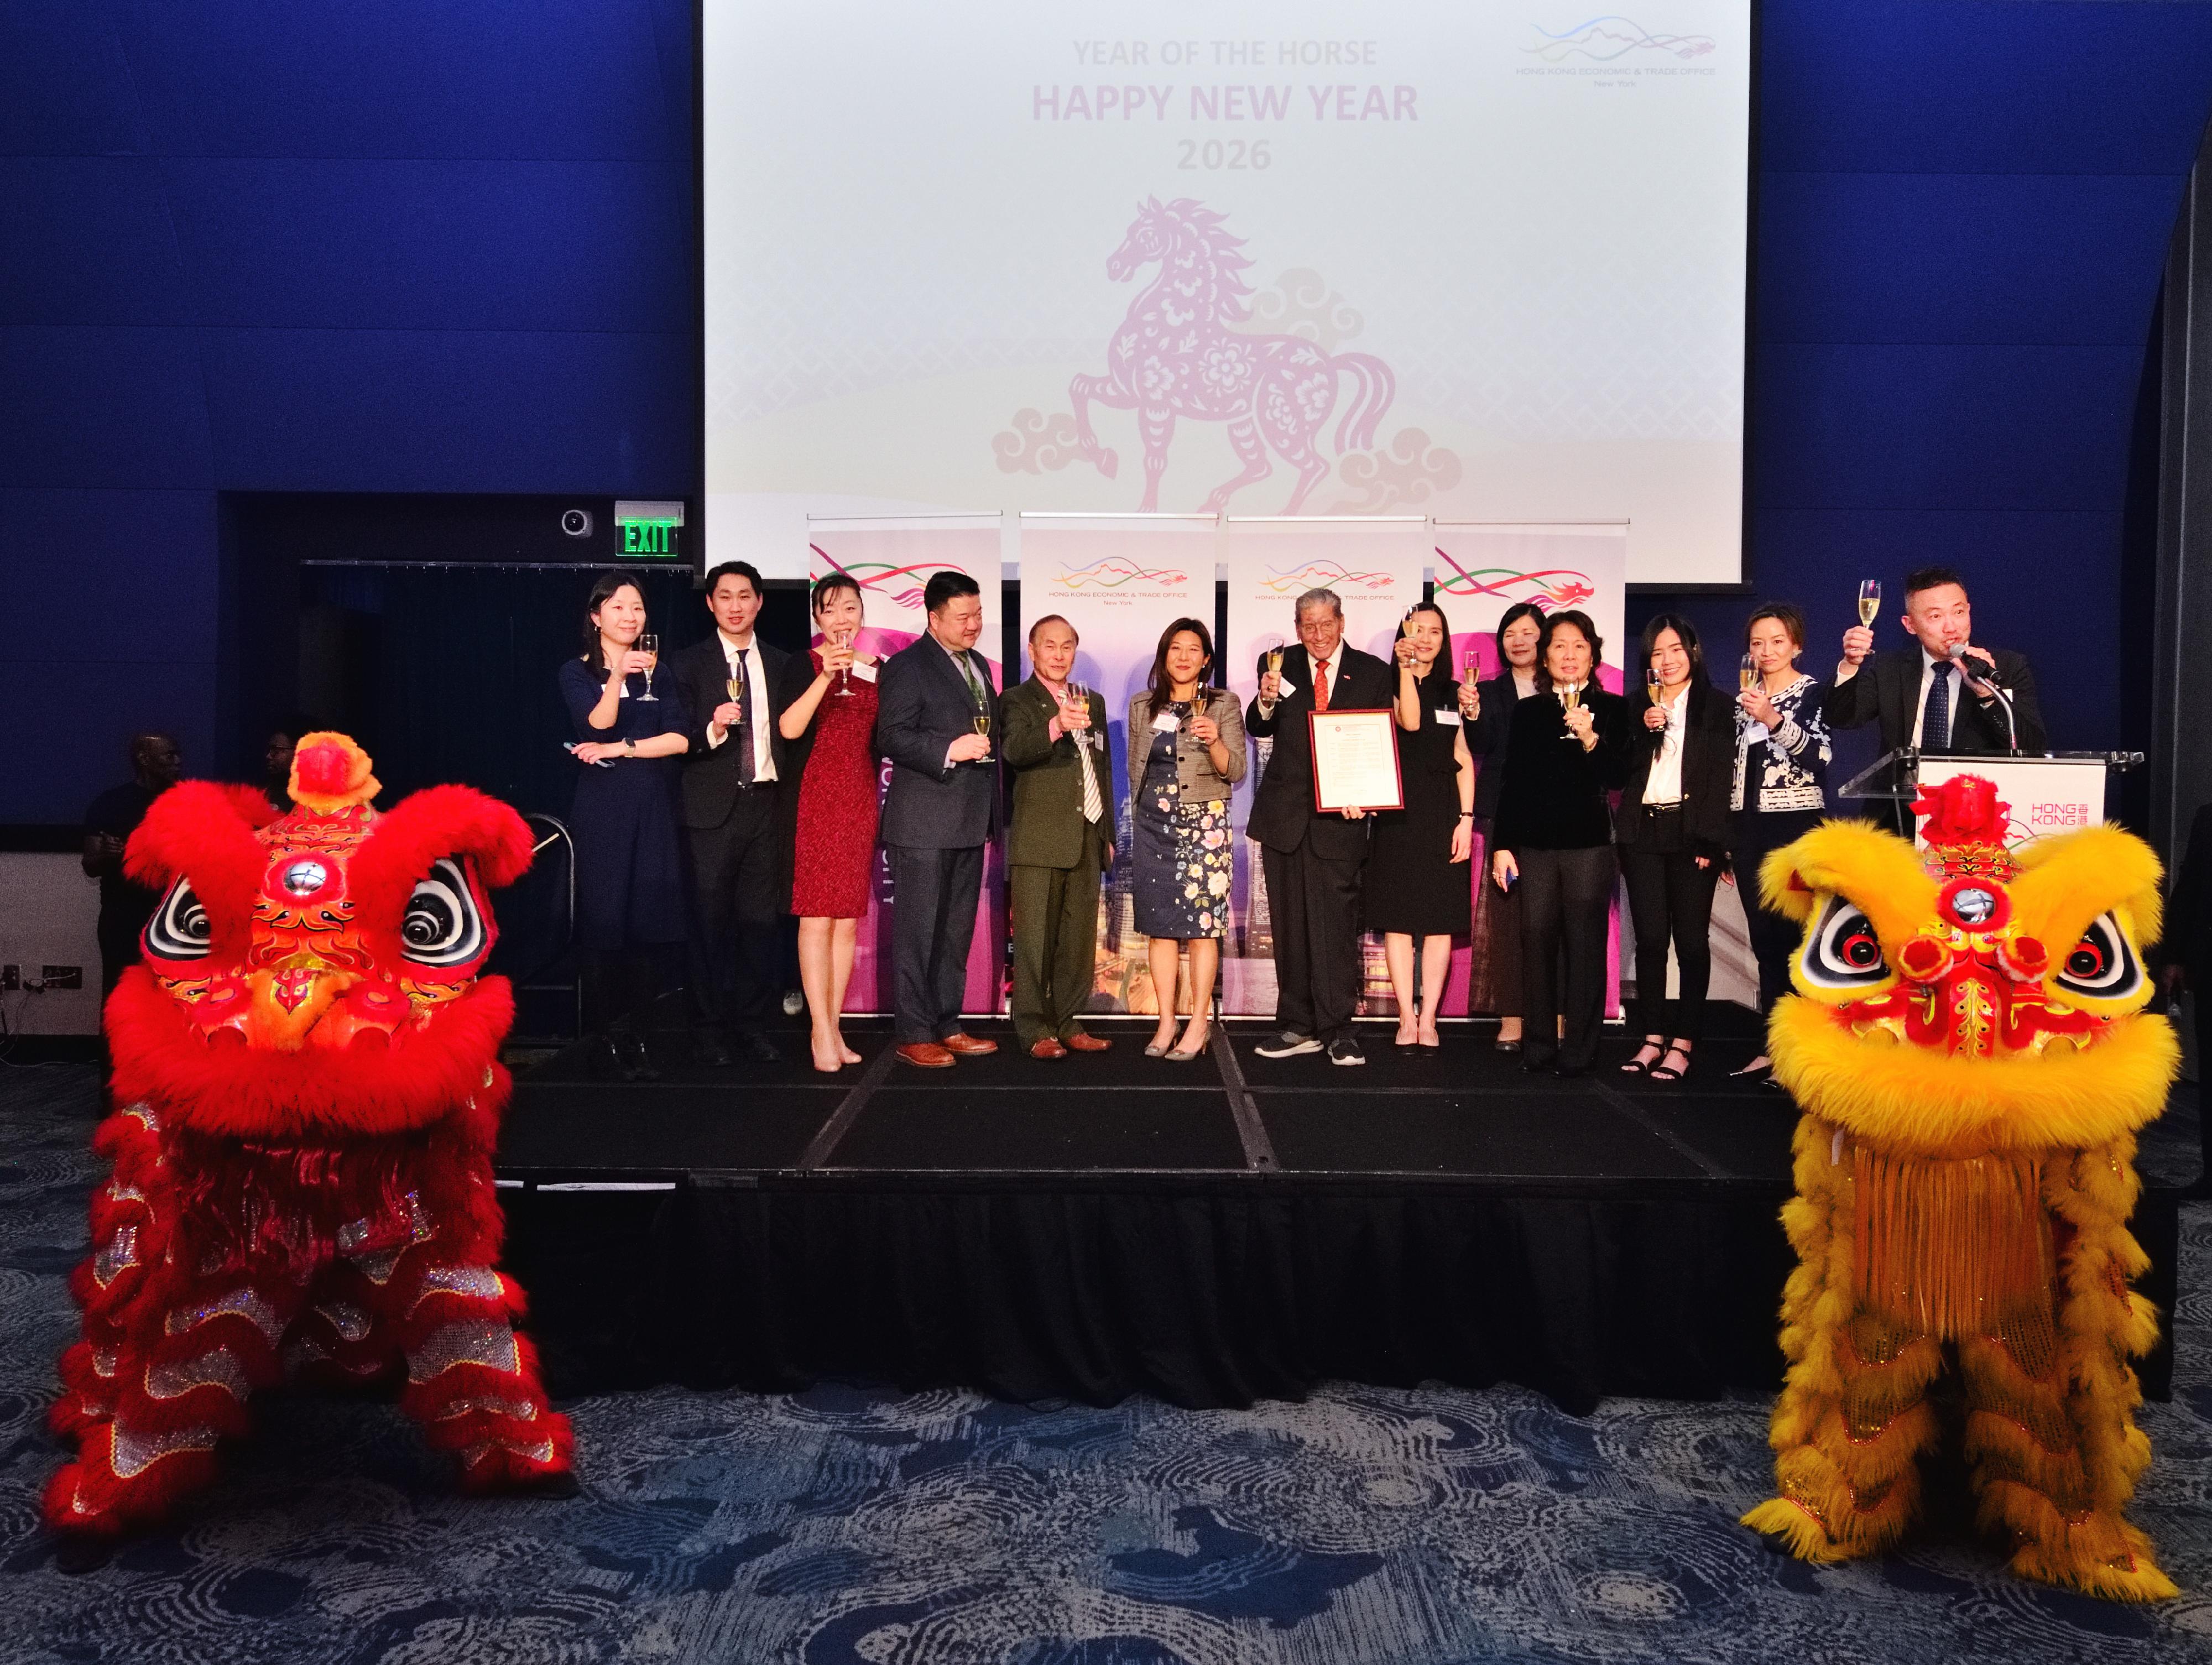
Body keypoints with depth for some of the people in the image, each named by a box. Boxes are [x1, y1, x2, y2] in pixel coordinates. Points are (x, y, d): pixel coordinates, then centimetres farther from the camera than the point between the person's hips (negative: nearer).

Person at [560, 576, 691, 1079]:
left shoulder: (657, 673, 13)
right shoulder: (578, 673, 5)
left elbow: (680, 738, 0)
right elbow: (597, 723, -14)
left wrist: (618, 749, -9)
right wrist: (617, 677, -29)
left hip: (653, 808, 3)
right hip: (603, 808, -3)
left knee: (650, 920, -2)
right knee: (606, 919, -5)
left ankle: (632, 1034, 6)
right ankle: (614, 1038, 1)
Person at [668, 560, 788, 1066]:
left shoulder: (780, 664, 11)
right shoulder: (687, 664, 3)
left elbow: (792, 734, 10)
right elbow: (678, 740, -4)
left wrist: (791, 799, 0)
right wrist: (712, 731, -23)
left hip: (766, 804, 3)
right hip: (712, 810, -3)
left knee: (760, 920, 6)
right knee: (711, 921, 1)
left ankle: (752, 1024, 16)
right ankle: (707, 1029, 10)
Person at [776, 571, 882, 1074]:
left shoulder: (876, 669, 12)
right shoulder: (804, 664, -1)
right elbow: (789, 728, -19)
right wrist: (826, 677, -26)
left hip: (861, 800, 5)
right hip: (816, 800, -5)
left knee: (849, 918, 5)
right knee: (817, 915, -7)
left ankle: (835, 1026, 11)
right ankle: (821, 1031, -4)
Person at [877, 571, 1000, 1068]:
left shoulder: (979, 665, 17)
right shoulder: (907, 667, -8)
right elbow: (893, 737, -15)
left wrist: (994, 811, 17)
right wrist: (950, 750, -26)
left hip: (970, 821, 8)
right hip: (924, 823, -8)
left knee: (957, 931, 14)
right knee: (918, 930, -2)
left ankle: (947, 1026, 23)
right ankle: (913, 1034, 6)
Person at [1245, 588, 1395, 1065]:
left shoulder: (1373, 673, 5)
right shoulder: (1278, 664, 7)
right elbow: (1258, 730, 4)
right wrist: (1267, 700, -18)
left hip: (1340, 815, -2)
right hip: (1284, 813, 2)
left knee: (1336, 923, -5)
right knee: (1289, 925, 7)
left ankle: (1338, 1030, 1)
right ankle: (1298, 1026, 14)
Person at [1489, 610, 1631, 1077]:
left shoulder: (1612, 709, 4)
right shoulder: (1528, 712, 10)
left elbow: (1616, 778, -2)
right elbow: (1512, 782, 9)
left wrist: (1591, 739, -19)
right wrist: (1503, 845, 5)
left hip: (1589, 844, -2)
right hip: (1534, 843, 2)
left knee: (1584, 943, -2)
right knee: (1537, 941, 2)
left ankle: (1579, 1048, 5)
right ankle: (1538, 1044, 11)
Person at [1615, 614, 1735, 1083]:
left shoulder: (1716, 706, 5)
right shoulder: (1639, 706, 15)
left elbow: (1721, 776, -1)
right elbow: (1619, 773, 8)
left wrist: (1709, 842, -10)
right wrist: (1643, 733, -8)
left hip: (1690, 831, -3)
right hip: (1642, 832, 3)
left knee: (1691, 939, -3)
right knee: (1650, 938, 2)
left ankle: (1683, 1043, 0)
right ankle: (1653, 1038, 7)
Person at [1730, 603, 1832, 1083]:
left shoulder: (1813, 693, -2)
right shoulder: (1744, 698, 14)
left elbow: (1820, 755, -17)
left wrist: (1774, 720, -29)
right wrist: (1725, 836, 13)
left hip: (1795, 827, -6)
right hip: (1749, 827, 6)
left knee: (1789, 937, -8)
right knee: (1764, 940, 7)